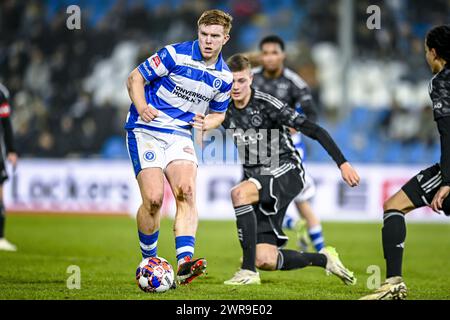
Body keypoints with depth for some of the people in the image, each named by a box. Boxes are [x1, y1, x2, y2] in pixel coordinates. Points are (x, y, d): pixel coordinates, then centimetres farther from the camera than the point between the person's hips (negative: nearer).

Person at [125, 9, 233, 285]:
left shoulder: (224, 77, 5)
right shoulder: (176, 54, -11)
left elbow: (218, 113, 20)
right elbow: (135, 78, -5)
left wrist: (207, 123, -4)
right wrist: (142, 108, -23)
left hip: (180, 135, 4)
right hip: (146, 130, -4)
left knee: (187, 192, -20)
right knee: (154, 198, -15)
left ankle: (184, 263, -29)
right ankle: (148, 261, 7)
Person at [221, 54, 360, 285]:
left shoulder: (266, 104, -15)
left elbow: (313, 130, -18)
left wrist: (342, 163, -23)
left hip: (286, 173, -6)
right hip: (257, 179, 6)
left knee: (239, 193, -36)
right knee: (265, 260, -6)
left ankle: (248, 271, -29)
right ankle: (324, 259, 19)